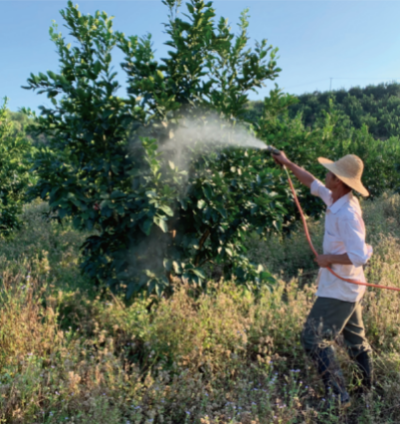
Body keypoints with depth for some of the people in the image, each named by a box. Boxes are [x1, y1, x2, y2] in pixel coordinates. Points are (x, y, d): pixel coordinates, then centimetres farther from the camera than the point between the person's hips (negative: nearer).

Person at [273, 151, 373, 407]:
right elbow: (315, 185, 16)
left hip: (338, 291, -9)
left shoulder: (346, 214, -27)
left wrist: (329, 258, -20)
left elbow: (360, 255, -32)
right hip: (349, 288, 9)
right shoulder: (340, 200, 0)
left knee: (314, 339, -2)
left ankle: (338, 395, 5)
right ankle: (368, 388, 38)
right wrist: (288, 164, 19)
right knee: (355, 338, 22)